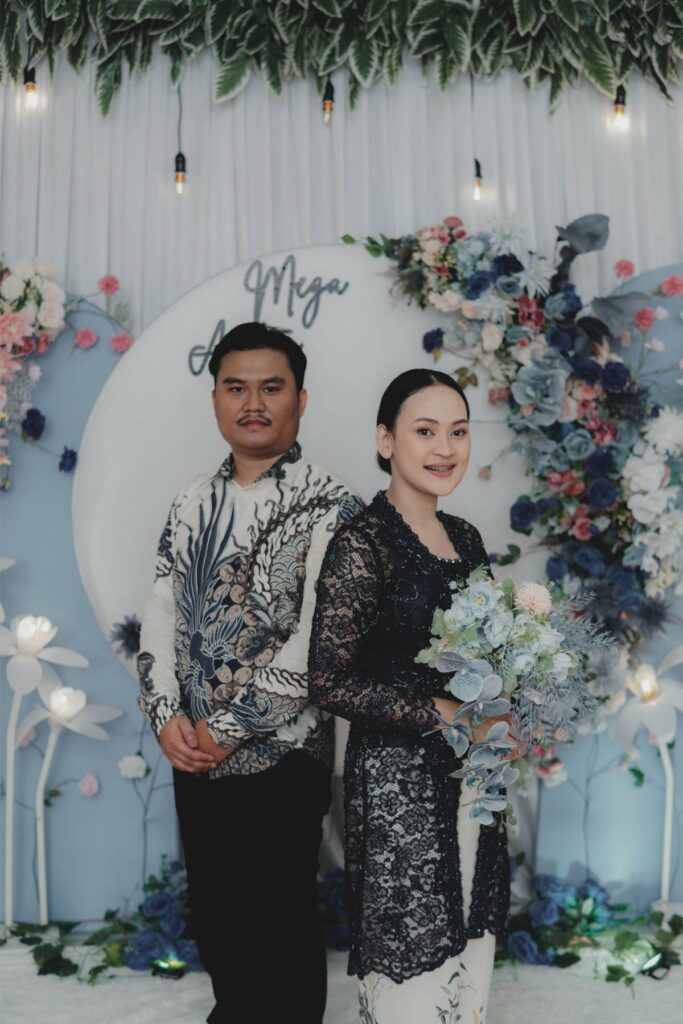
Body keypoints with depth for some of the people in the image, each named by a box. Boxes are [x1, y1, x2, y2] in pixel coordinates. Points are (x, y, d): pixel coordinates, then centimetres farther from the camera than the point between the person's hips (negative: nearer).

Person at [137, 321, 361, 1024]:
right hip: (194, 754, 6)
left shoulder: (326, 505, -11)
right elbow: (160, 614, 6)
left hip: (279, 759, -5)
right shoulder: (195, 500, 7)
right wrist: (167, 715, -7)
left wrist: (231, 727, -15)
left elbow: (318, 643, -18)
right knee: (213, 916, 20)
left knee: (279, 927, 10)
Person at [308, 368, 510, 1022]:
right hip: (397, 778, -7)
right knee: (411, 968, 5)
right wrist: (443, 715, -18)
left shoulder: (465, 538, 8)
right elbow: (330, 681, -19)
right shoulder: (362, 544, -15)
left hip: (467, 774, 7)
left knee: (468, 953, 17)